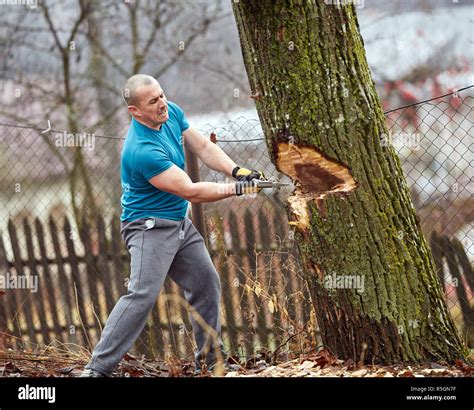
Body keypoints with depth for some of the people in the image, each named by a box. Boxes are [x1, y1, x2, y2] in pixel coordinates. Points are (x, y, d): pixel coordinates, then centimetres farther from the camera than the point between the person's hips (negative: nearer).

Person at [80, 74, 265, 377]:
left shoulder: (172, 112, -3)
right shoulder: (142, 150, -29)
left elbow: (203, 147, 4)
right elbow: (190, 191, -26)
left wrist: (237, 171, -11)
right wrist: (236, 189, -20)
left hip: (180, 224, 9)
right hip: (150, 226, -9)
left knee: (207, 286, 14)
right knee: (143, 294, -22)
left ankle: (211, 359, 27)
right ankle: (97, 369, -23)